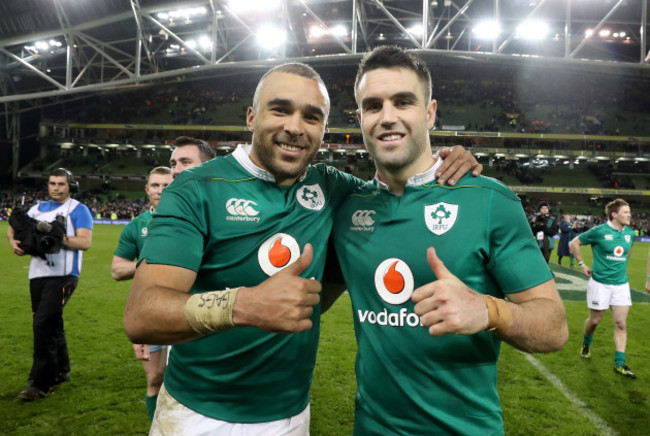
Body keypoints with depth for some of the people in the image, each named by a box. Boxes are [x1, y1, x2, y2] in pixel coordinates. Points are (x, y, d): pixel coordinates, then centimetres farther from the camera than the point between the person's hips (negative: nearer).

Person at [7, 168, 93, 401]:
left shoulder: (78, 210, -4)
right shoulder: (38, 208, 16)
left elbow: (85, 242, -14)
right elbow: (15, 225, 20)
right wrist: (13, 240, -1)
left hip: (62, 276, -7)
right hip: (38, 275, 7)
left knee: (43, 324, -12)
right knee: (52, 325, 16)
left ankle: (40, 383, -2)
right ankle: (60, 371, 33)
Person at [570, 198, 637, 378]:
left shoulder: (630, 233, 3)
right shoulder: (599, 231, -13)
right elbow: (574, 243, -4)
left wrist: (622, 264, 17)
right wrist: (582, 264, -5)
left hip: (621, 284, 4)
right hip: (600, 283, -4)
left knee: (621, 324, 1)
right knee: (595, 320, 9)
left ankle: (619, 364, 7)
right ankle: (586, 344, 40)